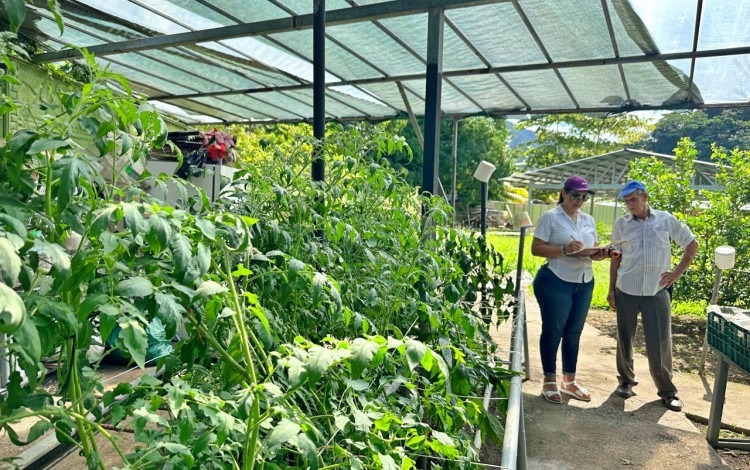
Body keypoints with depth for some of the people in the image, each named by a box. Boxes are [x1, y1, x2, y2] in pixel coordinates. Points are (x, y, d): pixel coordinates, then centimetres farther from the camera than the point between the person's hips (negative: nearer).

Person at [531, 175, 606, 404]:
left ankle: (569, 380, 26)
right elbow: (536, 248, -12)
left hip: (584, 283, 6)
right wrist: (564, 249, -25)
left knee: (574, 332, 13)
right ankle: (550, 381, 16)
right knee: (553, 331, 3)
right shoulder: (550, 217, -7)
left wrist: (597, 254, -7)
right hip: (555, 282, -6)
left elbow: (593, 247, 17)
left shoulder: (589, 220, 13)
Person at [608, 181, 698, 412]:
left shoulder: (666, 220, 0)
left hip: (657, 291, -1)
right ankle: (626, 380, 28)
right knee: (624, 338, 9)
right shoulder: (620, 224, 1)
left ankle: (667, 390, 18)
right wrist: (611, 289, 5)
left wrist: (677, 272, 1)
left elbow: (692, 244, 9)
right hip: (626, 291, 1)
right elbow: (616, 258, 7)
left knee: (660, 342, 2)